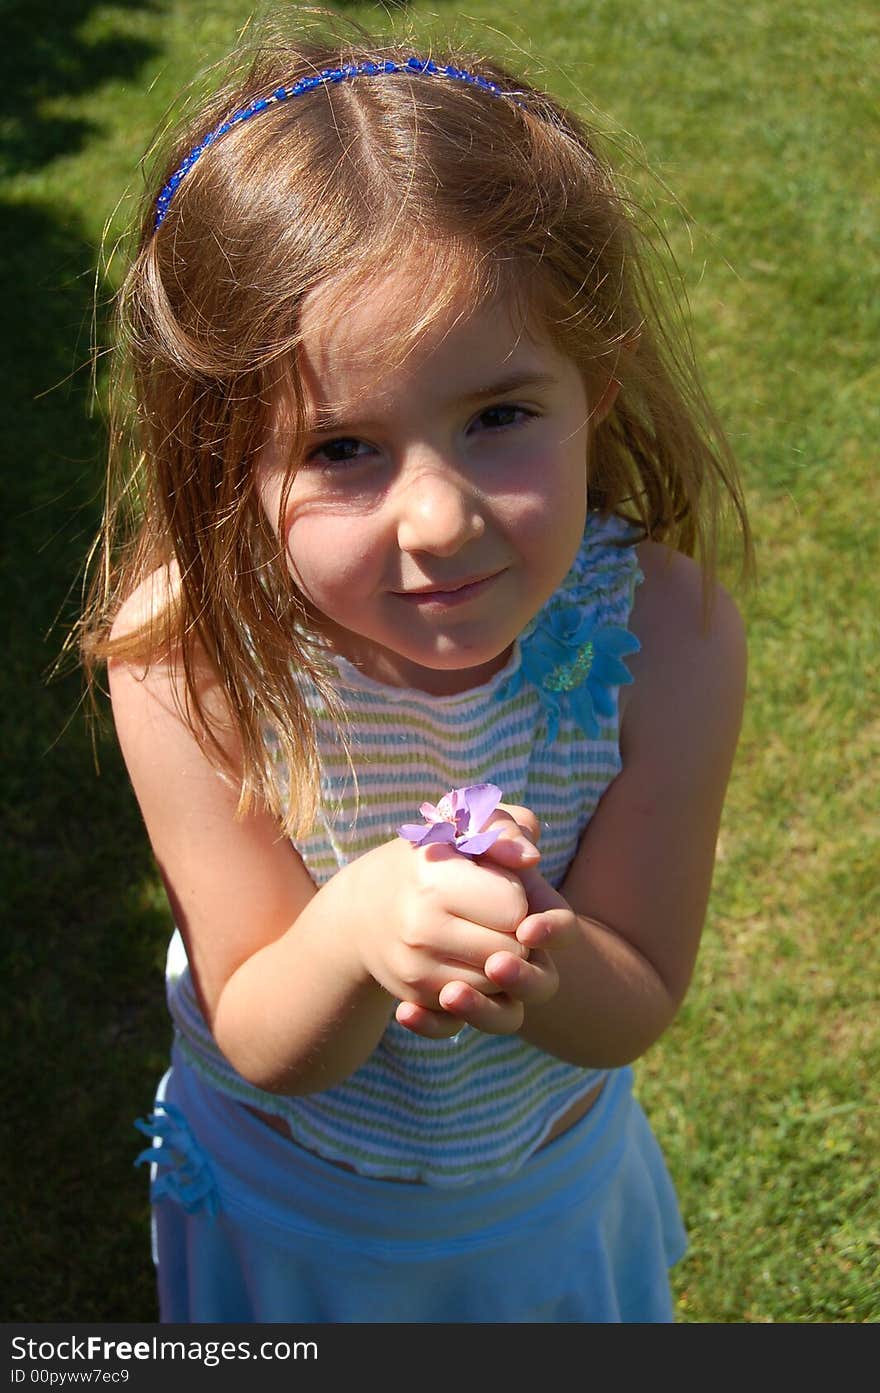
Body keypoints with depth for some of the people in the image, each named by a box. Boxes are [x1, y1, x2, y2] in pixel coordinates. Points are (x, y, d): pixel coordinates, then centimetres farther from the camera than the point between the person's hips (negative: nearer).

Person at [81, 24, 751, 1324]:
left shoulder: (666, 634, -31)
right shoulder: (187, 658, -32)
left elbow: (633, 1009, -22)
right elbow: (262, 1048, -24)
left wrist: (544, 966, -46)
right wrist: (355, 928, -47)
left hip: (555, 1185, 1)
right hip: (286, 1195, 0)